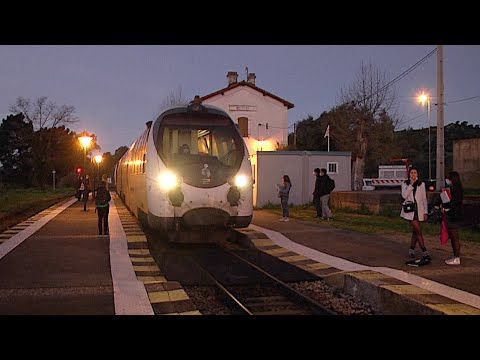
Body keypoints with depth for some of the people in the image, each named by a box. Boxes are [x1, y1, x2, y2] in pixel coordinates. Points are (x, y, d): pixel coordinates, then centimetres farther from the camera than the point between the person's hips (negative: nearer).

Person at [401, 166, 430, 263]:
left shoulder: (421, 184, 9)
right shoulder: (405, 183, 5)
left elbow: (424, 198, 9)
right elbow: (404, 195, -10)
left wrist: (425, 211, 3)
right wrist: (411, 184, -13)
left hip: (419, 209, 3)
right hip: (409, 209, -3)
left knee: (415, 231, 6)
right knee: (418, 231, -11)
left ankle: (411, 250, 21)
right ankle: (424, 252, -12)